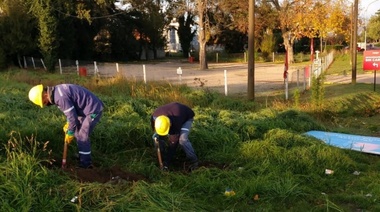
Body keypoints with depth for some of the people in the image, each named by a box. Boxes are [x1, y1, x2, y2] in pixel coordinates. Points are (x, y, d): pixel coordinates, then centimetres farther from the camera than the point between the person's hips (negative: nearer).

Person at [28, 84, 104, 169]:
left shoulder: (60, 97, -24)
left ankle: (85, 164, 6)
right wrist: (68, 124, 13)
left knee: (82, 136, -4)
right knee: (78, 134, 17)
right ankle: (84, 158, 27)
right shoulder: (57, 91, 8)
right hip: (91, 108, 10)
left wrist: (69, 133, -7)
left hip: (93, 110, -10)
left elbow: (72, 116, -20)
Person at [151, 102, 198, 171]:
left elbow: (173, 143, -35)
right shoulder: (154, 117, -31)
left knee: (182, 139, -31)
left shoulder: (175, 124, -44)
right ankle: (163, 158, 4)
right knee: (155, 137, -12)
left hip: (187, 117, -5)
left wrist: (167, 162, -31)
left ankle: (193, 160, -11)